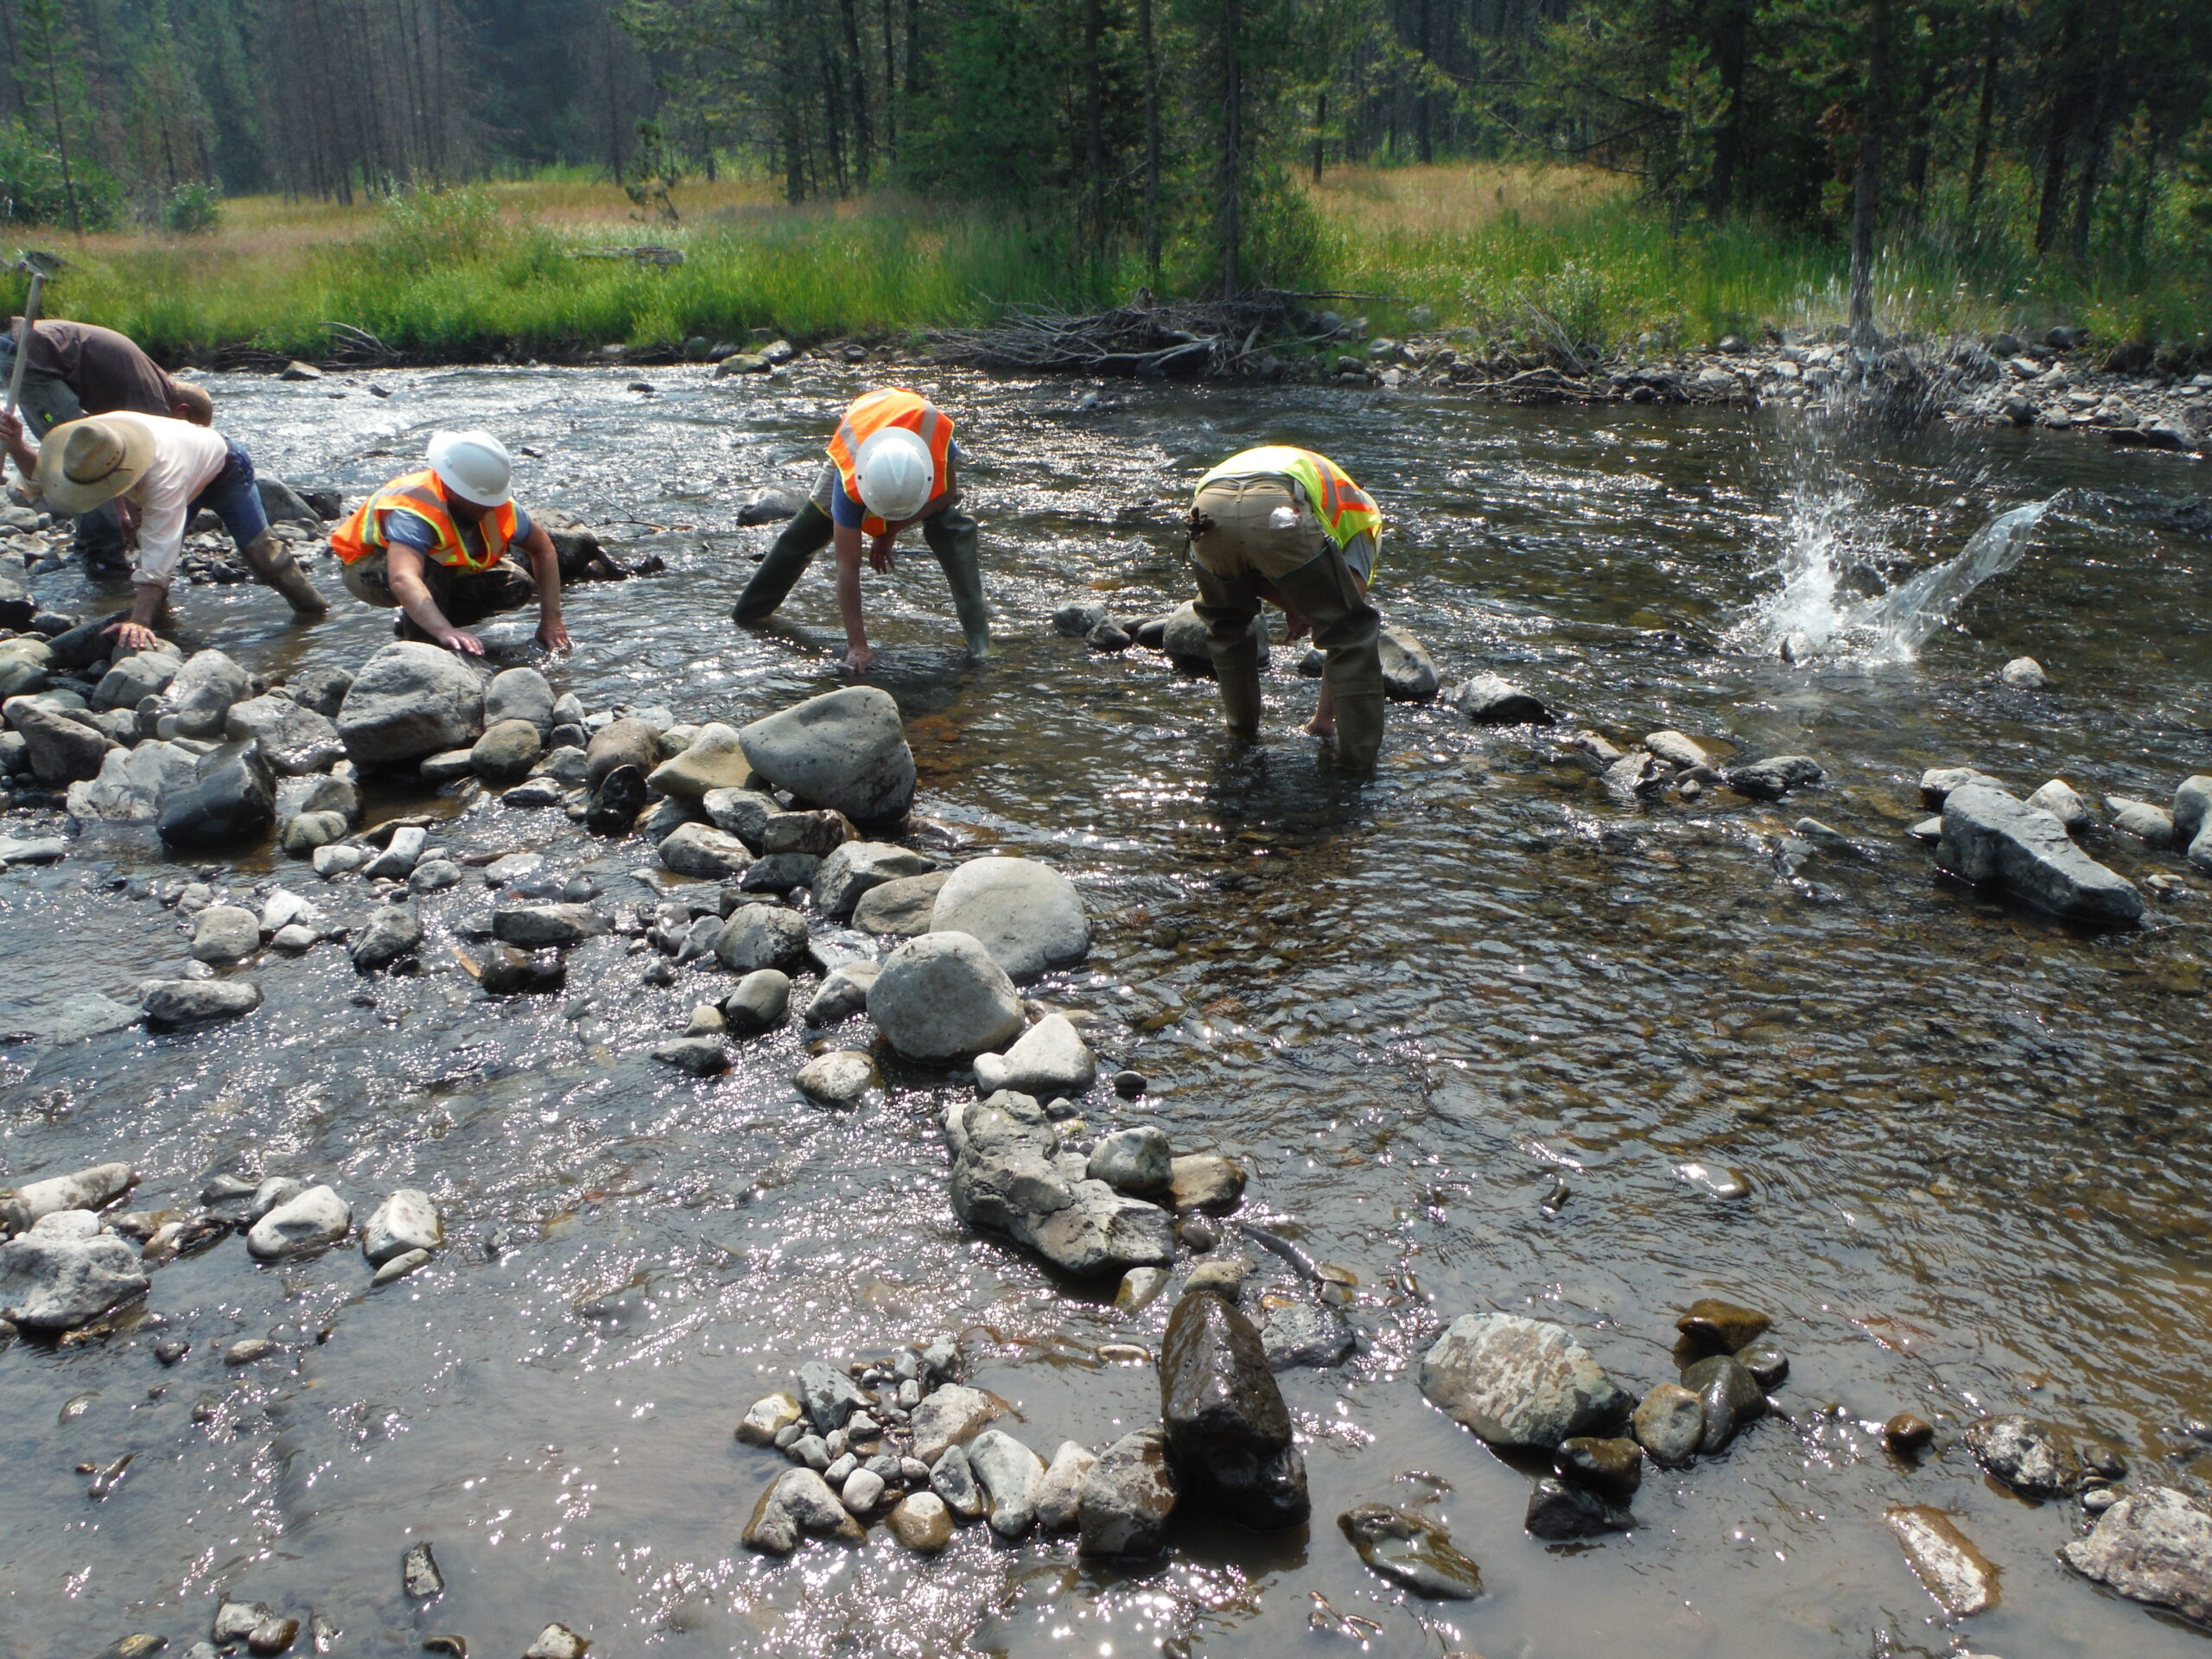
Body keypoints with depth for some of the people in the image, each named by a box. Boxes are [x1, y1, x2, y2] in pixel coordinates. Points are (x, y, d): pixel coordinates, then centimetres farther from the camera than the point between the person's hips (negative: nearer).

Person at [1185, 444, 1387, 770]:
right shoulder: (1360, 509, 33)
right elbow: (1349, 607, 24)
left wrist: (1289, 604, 31)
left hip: (1208, 508, 4)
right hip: (1279, 514, -4)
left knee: (1225, 624, 34)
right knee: (1352, 632, 14)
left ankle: (1242, 725, 45)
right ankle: (1359, 752, 16)